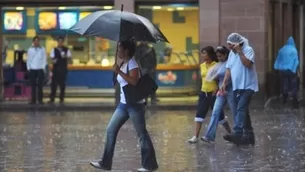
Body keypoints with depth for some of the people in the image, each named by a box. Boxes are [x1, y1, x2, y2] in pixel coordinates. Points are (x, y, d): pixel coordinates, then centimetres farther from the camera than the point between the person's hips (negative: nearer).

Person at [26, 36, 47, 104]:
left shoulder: (42, 49, 4)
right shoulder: (30, 50, 9)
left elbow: (44, 59, 4)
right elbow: (28, 59, 10)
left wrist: (43, 67, -5)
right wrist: (28, 68, 2)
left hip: (40, 69, -1)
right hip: (32, 70, 1)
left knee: (40, 85, -4)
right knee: (33, 85, 2)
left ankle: (40, 99, 0)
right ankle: (33, 100, 4)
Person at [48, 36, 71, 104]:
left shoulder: (66, 49, 6)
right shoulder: (54, 49, 8)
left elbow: (69, 56, -5)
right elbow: (52, 57, -1)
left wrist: (65, 56, -27)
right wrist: (53, 60, -25)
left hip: (63, 68, 0)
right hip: (56, 68, 0)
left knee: (62, 84, 2)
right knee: (54, 83, -3)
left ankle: (61, 99, 8)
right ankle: (52, 99, 0)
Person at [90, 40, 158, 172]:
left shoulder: (132, 63, -13)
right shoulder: (123, 64, 14)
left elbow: (134, 81, -28)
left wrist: (119, 72, -23)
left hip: (135, 104, -9)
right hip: (123, 104, 9)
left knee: (142, 134, -2)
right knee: (111, 130, 6)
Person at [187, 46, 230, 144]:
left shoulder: (216, 65, -10)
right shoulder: (202, 66, 7)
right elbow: (204, 77, 12)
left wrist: (217, 89, -19)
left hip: (213, 93, -6)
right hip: (204, 93, 6)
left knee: (219, 114, 4)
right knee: (199, 114, -2)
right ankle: (196, 137, -4)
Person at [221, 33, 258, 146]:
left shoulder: (248, 50, -9)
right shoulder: (231, 53, 13)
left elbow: (248, 64, -25)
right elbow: (229, 69, 11)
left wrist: (239, 51, -23)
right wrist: (224, 83, 1)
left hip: (247, 86, -8)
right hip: (237, 87, 8)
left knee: (241, 109, -21)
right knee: (243, 111, 11)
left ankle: (238, 133, -30)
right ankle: (249, 135, 19)